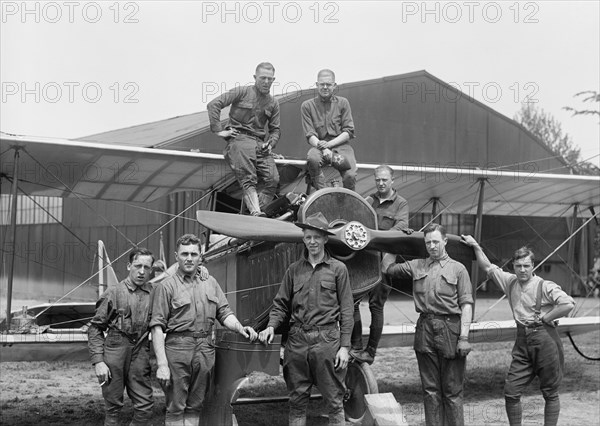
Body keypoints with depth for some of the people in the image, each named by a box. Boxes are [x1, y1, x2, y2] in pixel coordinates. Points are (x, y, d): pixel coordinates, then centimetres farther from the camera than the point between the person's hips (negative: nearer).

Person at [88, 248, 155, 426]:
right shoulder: (114, 293, 0)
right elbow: (95, 329, 2)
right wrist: (98, 361, -6)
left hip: (140, 354, 2)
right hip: (114, 353, -2)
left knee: (145, 408, 0)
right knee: (113, 408, 6)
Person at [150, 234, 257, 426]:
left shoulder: (210, 283, 14)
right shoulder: (166, 286, -2)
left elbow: (224, 312, 17)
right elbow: (157, 327, -7)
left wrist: (240, 328, -4)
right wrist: (162, 364, -15)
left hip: (205, 350, 5)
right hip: (178, 348, -5)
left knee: (195, 407, 11)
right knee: (175, 407, -1)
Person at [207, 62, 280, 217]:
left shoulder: (273, 103, 18)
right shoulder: (242, 92, 3)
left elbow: (275, 129, 26)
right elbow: (213, 105, -3)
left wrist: (270, 143, 4)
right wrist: (218, 130, -9)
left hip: (261, 143, 5)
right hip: (239, 139, -5)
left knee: (273, 179, -16)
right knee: (248, 180, -23)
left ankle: (260, 209, -14)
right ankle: (256, 213, -35)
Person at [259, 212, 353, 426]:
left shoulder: (337, 269, 3)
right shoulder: (294, 270, 11)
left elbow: (346, 310, 2)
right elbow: (281, 304, 13)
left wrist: (344, 346, -4)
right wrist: (271, 326, -6)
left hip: (327, 340, -3)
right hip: (297, 340, 3)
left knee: (334, 400, 2)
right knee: (297, 399, 9)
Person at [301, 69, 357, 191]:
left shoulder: (342, 103, 10)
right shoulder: (307, 106, 8)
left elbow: (348, 132, 4)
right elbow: (310, 135, 0)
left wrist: (329, 144, -12)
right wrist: (324, 150, -19)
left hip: (341, 145, 0)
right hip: (319, 146, 0)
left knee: (350, 175, -27)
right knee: (312, 159, -36)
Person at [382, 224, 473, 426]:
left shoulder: (457, 269, 4)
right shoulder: (416, 266, 13)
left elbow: (466, 304, -2)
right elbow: (386, 267, 21)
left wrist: (464, 337, -11)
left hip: (450, 331, -3)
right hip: (424, 331, 3)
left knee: (452, 391, 1)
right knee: (430, 390, 8)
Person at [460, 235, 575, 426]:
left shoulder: (545, 286, -8)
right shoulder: (510, 282, 9)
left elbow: (568, 304, -20)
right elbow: (488, 267, 22)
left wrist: (544, 318, -13)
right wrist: (476, 246, 19)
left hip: (545, 340, -5)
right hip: (522, 341, 5)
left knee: (550, 393, 5)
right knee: (511, 392, 1)